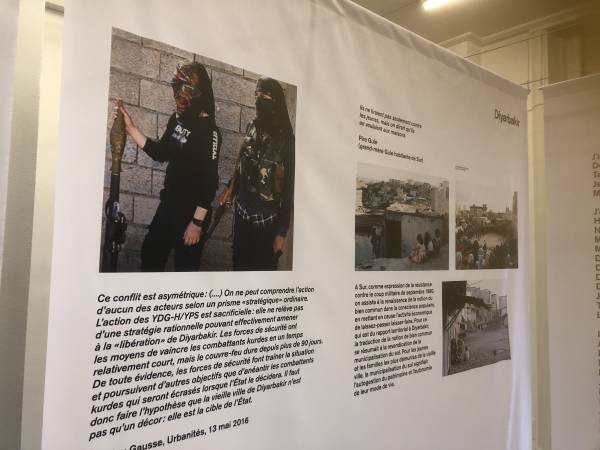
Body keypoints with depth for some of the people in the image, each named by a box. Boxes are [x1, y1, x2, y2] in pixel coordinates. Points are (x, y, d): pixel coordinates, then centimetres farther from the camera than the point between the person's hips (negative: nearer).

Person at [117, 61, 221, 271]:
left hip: (191, 211, -8)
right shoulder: (177, 119, 3)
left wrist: (197, 222, -21)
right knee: (150, 255, 22)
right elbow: (160, 153, 13)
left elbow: (210, 181, -21)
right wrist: (130, 128, 4)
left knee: (185, 266, 7)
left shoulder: (209, 131, -20)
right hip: (169, 204, 8)